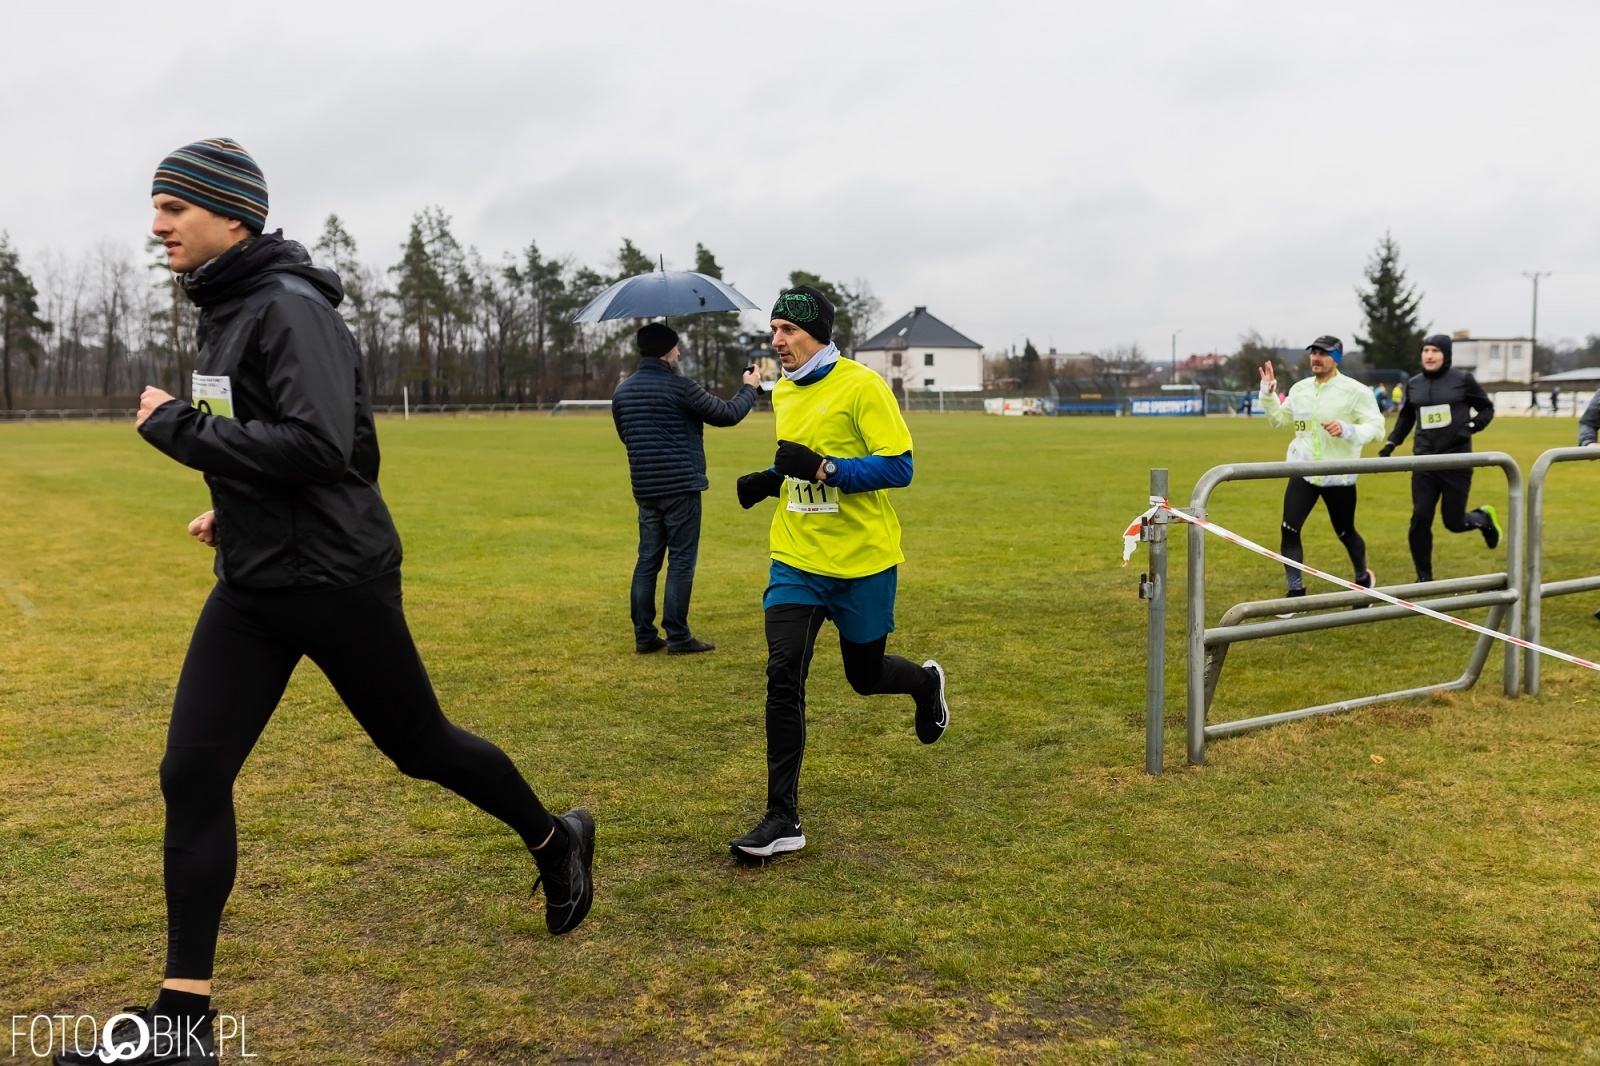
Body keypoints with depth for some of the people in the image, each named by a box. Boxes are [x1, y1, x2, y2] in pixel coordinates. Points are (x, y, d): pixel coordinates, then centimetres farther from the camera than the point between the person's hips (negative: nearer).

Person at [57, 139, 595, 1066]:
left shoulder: (290, 306, -17)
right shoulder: (226, 310, 12)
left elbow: (320, 444, -29)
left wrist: (175, 426, -21)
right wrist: (238, 503, 18)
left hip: (337, 580, -8)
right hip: (252, 586, 8)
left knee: (420, 745, 8)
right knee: (192, 776, 2)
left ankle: (557, 841, 36)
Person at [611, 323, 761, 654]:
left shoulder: (621, 391, 7)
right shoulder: (678, 386, -13)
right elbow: (727, 414, -6)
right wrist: (750, 388, 11)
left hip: (645, 489, 6)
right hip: (681, 487, -6)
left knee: (647, 560, 11)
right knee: (681, 562, 0)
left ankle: (644, 636, 12)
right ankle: (677, 637, 3)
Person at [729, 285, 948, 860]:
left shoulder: (861, 386, -13)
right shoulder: (783, 393, 9)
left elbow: (898, 468, -18)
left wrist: (823, 468, -28)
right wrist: (771, 479, 5)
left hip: (862, 559, -5)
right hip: (796, 559, 5)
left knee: (864, 676, 12)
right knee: (783, 677, -9)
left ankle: (926, 682, 49)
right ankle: (783, 819, -3)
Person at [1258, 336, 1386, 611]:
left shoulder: (1354, 390, -10)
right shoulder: (1300, 388, 6)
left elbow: (1376, 427, -13)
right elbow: (1278, 420, 16)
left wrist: (1347, 430, -30)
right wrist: (1268, 393, 3)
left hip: (1338, 475, -4)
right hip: (1303, 472, 4)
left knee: (1345, 533, 11)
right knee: (1289, 530, -7)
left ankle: (1363, 578, 40)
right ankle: (1296, 592, 4)